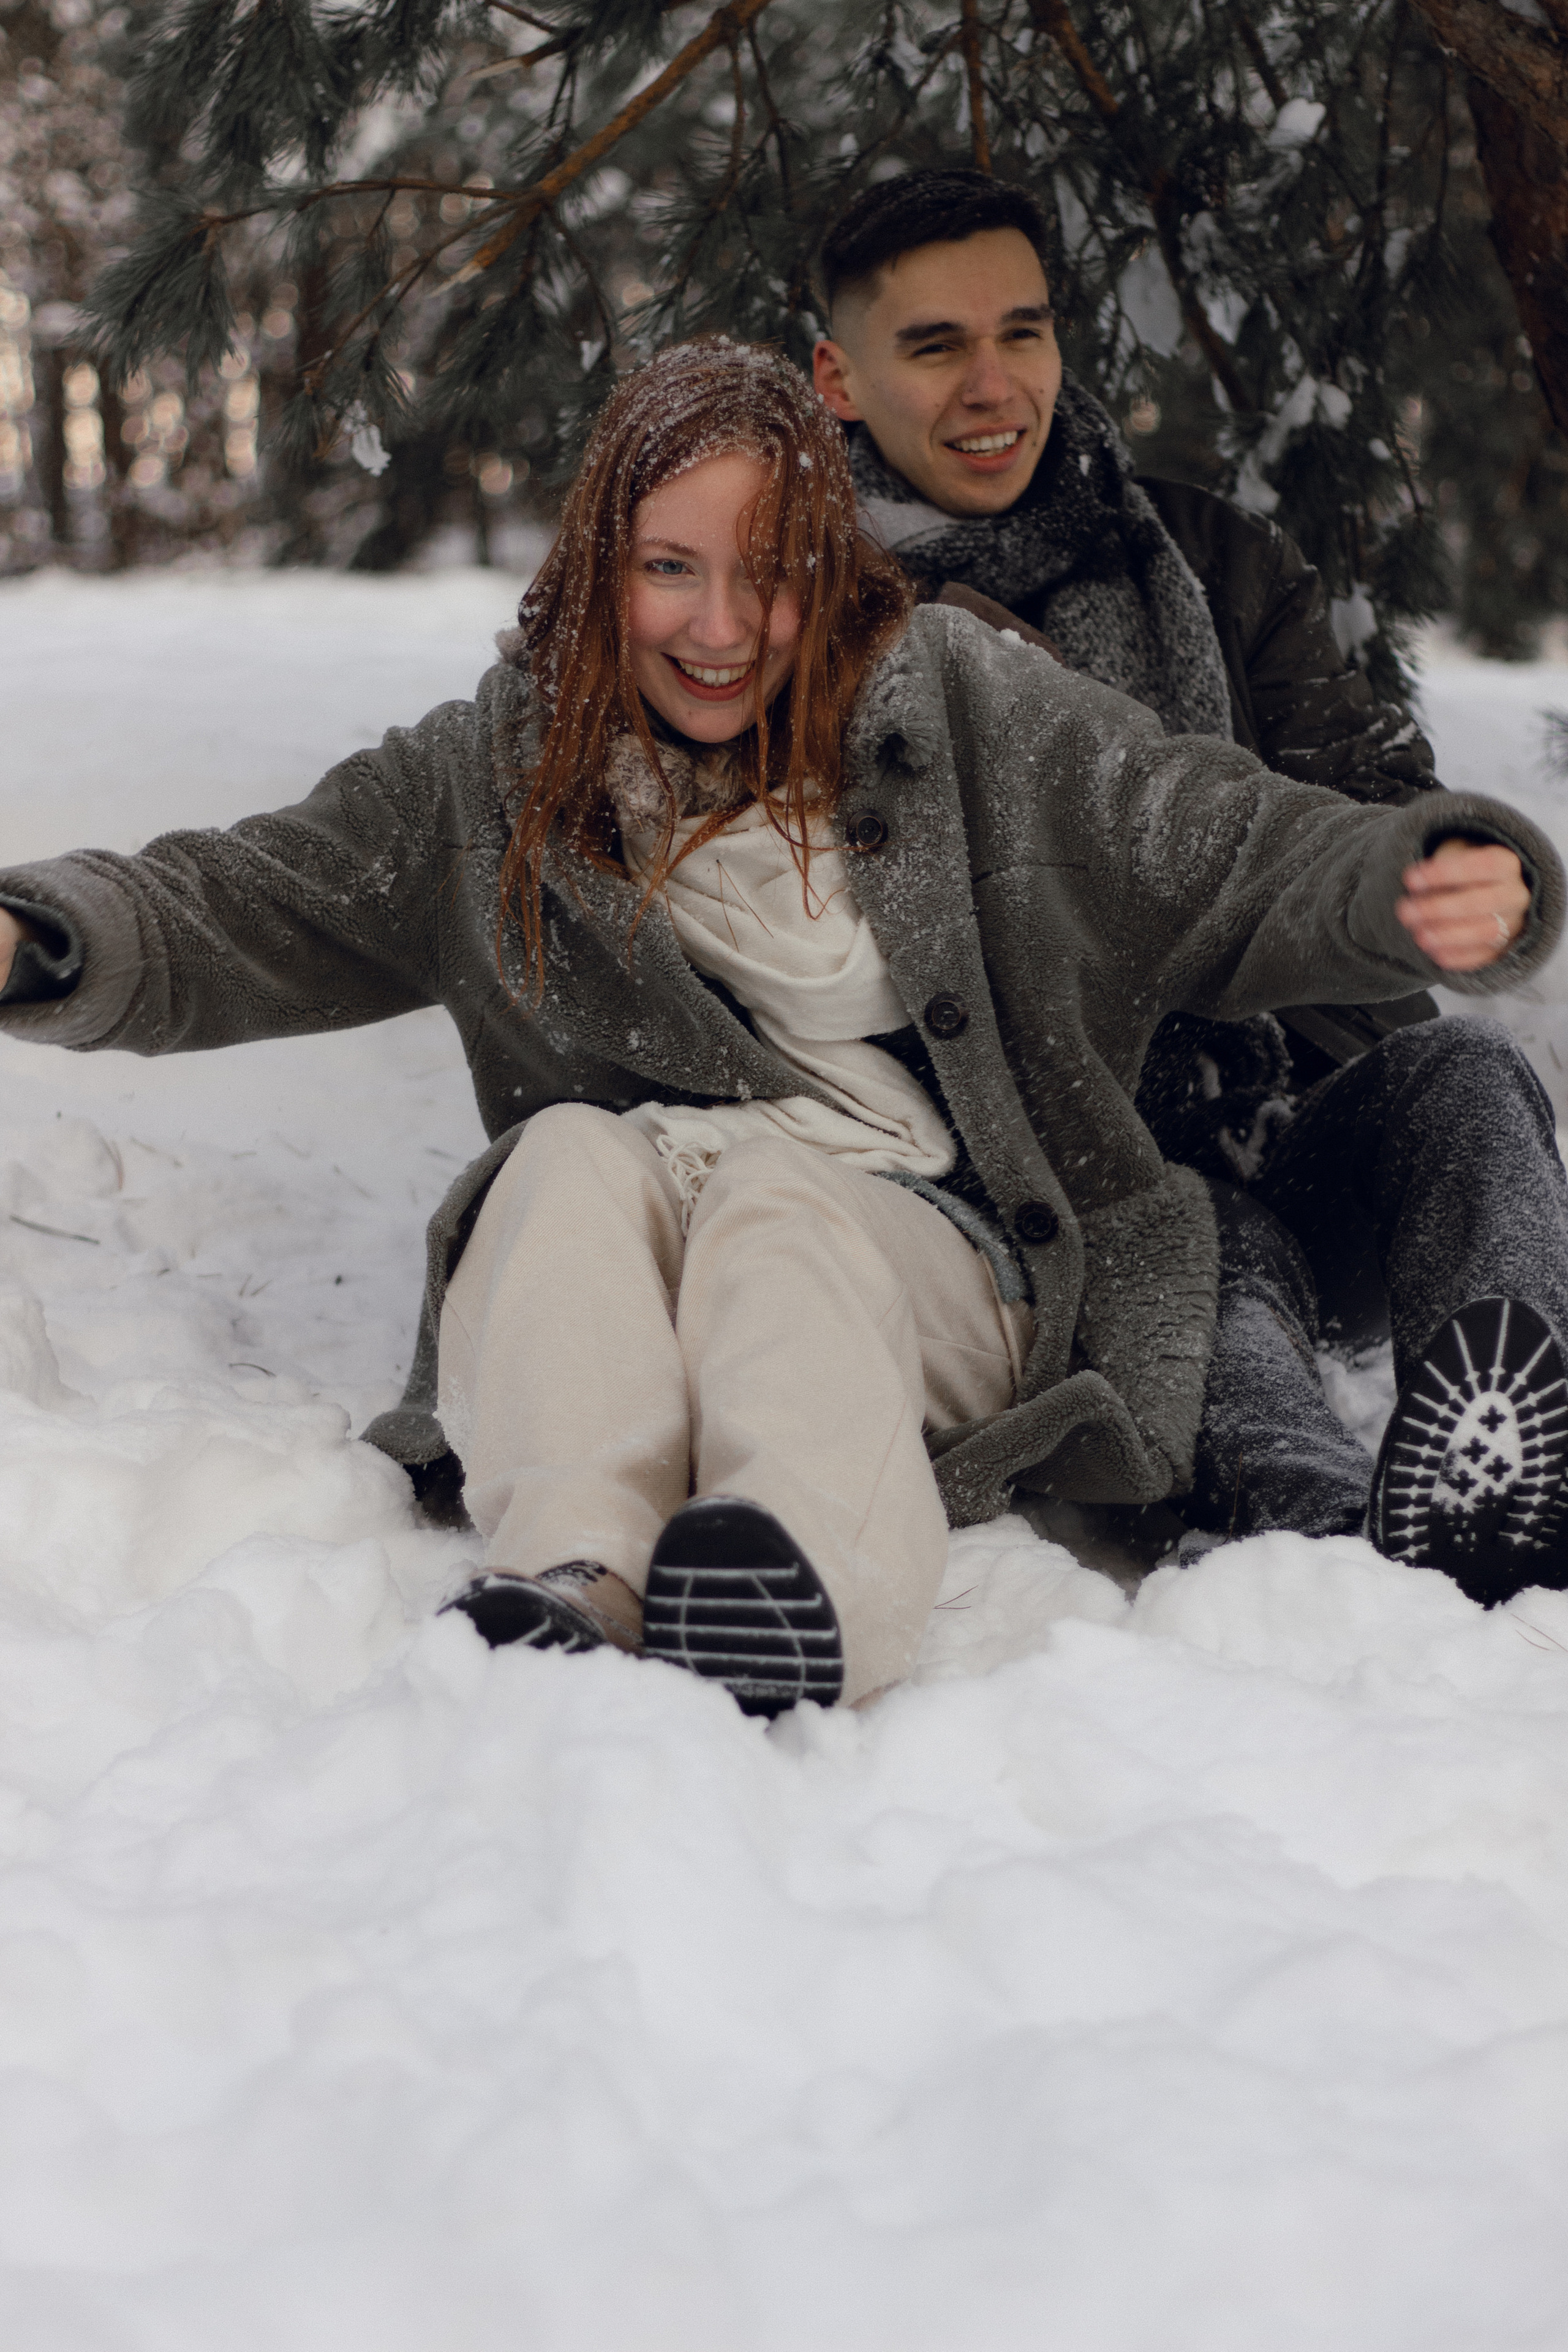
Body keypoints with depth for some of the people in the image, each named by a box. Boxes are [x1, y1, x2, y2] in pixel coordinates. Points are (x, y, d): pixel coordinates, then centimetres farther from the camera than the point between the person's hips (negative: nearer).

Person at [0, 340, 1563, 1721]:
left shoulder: (964, 713, 9)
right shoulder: (502, 774, 13)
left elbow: (1242, 857, 5)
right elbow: (239, 909, 9)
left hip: (926, 1251, -1)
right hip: (603, 1273, 2)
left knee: (771, 1197, -34)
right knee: (569, 1152, -30)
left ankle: (808, 1592, -66)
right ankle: (565, 1590, -55)